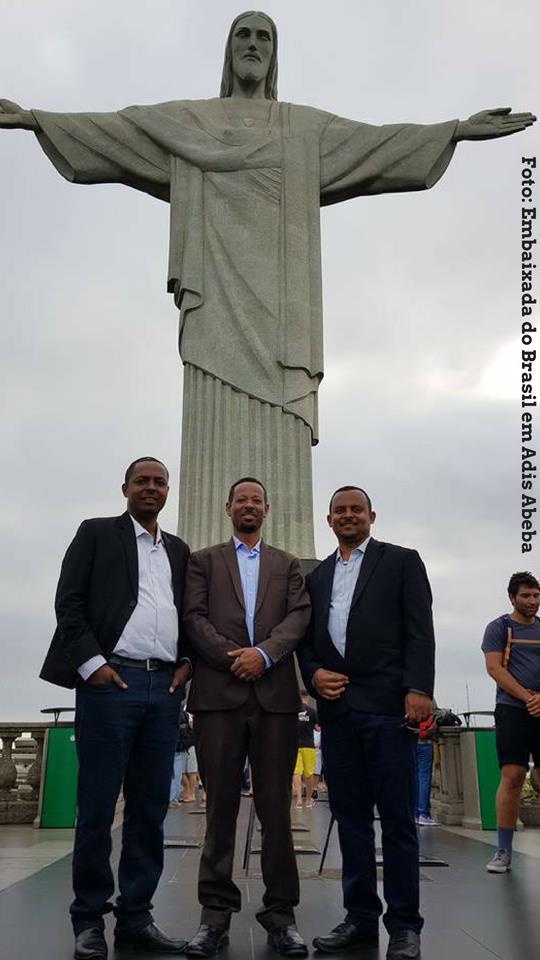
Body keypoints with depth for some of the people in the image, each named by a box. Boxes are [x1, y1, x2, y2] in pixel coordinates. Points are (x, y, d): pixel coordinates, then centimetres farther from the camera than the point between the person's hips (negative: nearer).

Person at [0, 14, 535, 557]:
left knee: (279, 431, -11)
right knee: (218, 421, -13)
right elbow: (109, 129, 16)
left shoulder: (306, 127, 23)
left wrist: (458, 129, 5)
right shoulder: (186, 120, 22)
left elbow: (377, 141, 14)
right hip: (218, 288, 0)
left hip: (276, 291, 1)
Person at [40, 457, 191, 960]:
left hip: (165, 687, 5)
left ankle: (135, 916, 18)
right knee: (97, 805, 1)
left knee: (150, 807, 7)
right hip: (110, 680, -4)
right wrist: (91, 663, -10)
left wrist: (187, 662, 5)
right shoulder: (96, 533, 6)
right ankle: (89, 919, 14)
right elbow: (69, 601, -2)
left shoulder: (179, 550, 19)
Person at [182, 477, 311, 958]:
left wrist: (263, 653, -11)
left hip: (276, 693, 1)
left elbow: (299, 616, 4)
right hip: (218, 692, -1)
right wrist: (231, 657, -10)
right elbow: (194, 616, 2)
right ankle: (216, 911, 11)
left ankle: (280, 911, 11)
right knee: (221, 805, 2)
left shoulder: (287, 564, 18)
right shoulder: (203, 561, 15)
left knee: (276, 805, 2)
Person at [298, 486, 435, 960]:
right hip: (336, 705, 5)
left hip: (388, 704, -4)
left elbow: (420, 631, -3)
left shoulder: (401, 561, 5)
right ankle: (360, 917, 19)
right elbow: (307, 636, 18)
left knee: (397, 815, -1)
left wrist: (418, 689, -14)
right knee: (350, 813, 9)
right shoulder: (317, 575, 18)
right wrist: (313, 674, -1)